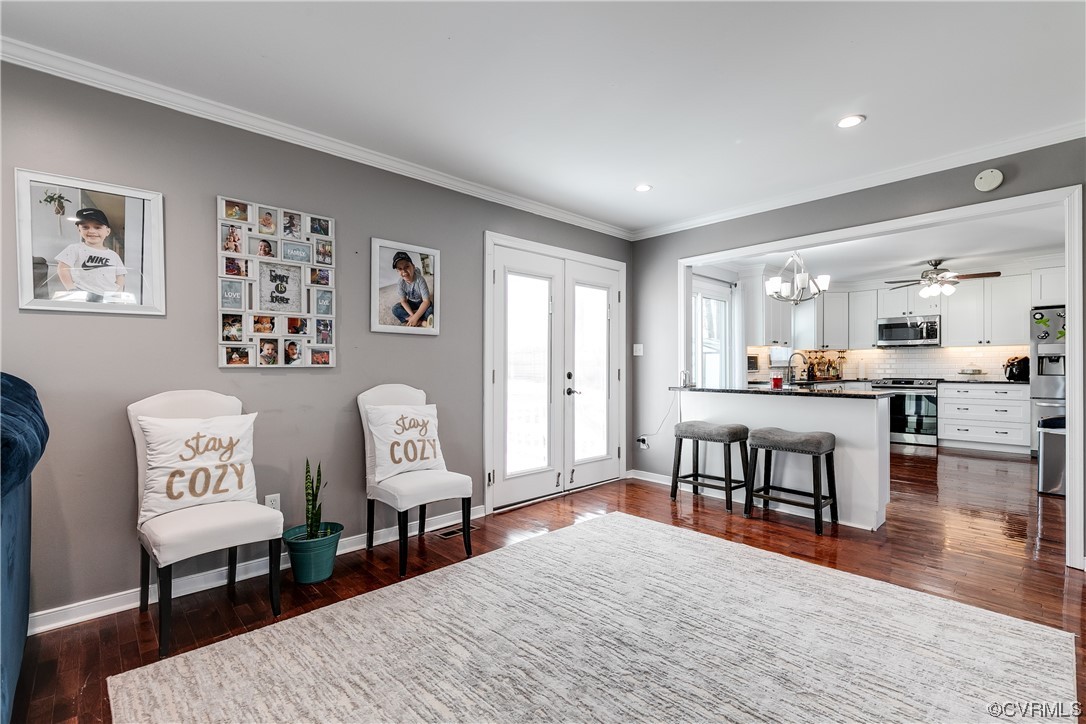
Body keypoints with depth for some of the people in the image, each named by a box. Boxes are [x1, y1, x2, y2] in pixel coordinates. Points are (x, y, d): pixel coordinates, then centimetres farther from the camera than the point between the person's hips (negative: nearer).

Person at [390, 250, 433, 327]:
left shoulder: (420, 280, -30)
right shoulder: (400, 283, -19)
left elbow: (426, 301, -32)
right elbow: (403, 301, -16)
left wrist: (415, 317, -40)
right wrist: (412, 315, -33)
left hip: (422, 302, -5)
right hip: (411, 303, 5)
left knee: (431, 308, -35)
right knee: (395, 308, -23)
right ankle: (422, 322, -31)